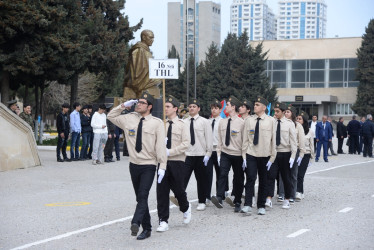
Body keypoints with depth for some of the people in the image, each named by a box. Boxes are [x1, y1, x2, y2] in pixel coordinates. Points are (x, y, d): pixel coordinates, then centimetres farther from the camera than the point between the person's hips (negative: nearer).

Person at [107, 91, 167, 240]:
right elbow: (111, 116, 20)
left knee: (143, 196, -19)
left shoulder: (157, 123, -5)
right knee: (140, 198, 9)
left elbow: (161, 145, -8)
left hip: (149, 166, -5)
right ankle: (146, 229, 16)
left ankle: (136, 223, -32)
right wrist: (123, 106, 5)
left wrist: (162, 166, -14)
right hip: (134, 165, 5)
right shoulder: (129, 119, 6)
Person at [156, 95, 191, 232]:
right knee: (162, 191, -1)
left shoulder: (181, 124, -2)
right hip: (163, 161, 3)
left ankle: (186, 208, 37)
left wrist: (169, 152, -17)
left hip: (177, 161, -2)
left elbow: (186, 144, -9)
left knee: (178, 189, 5)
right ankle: (163, 221, 7)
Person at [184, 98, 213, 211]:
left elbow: (209, 139, -2)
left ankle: (202, 202, 18)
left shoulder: (204, 122, 0)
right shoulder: (184, 122, 7)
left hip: (200, 155, -1)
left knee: (201, 180, 8)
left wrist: (208, 154, -8)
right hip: (187, 155, 1)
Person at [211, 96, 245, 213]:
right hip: (225, 154, 3)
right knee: (222, 174, -16)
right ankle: (219, 198, -26)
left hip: (238, 155, -3)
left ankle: (237, 203, 17)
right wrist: (218, 154, 8)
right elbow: (220, 140, 12)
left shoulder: (241, 123, -7)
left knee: (238, 179, 7)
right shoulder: (222, 122, 7)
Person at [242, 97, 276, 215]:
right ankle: (247, 205, -13)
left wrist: (272, 158, -1)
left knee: (263, 181, 7)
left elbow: (273, 140, 2)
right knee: (250, 179, -11)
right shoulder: (248, 120, 4)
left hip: (265, 156, 0)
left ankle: (261, 206, 16)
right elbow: (245, 139, 6)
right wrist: (244, 156, 2)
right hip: (251, 154, 0)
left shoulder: (270, 121, 0)